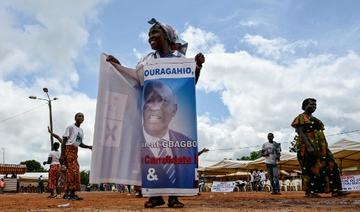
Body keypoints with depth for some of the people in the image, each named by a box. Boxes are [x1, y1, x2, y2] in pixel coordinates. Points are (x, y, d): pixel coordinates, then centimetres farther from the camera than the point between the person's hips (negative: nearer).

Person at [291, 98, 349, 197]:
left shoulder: (315, 119, 24)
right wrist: (308, 146, -24)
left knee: (331, 166, 1)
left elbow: (320, 135, 23)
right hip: (308, 148, -9)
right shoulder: (300, 118, -3)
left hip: (320, 148, 9)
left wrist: (325, 147, 16)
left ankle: (335, 190, 1)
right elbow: (300, 132, -14)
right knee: (310, 169, -7)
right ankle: (309, 191, 1)